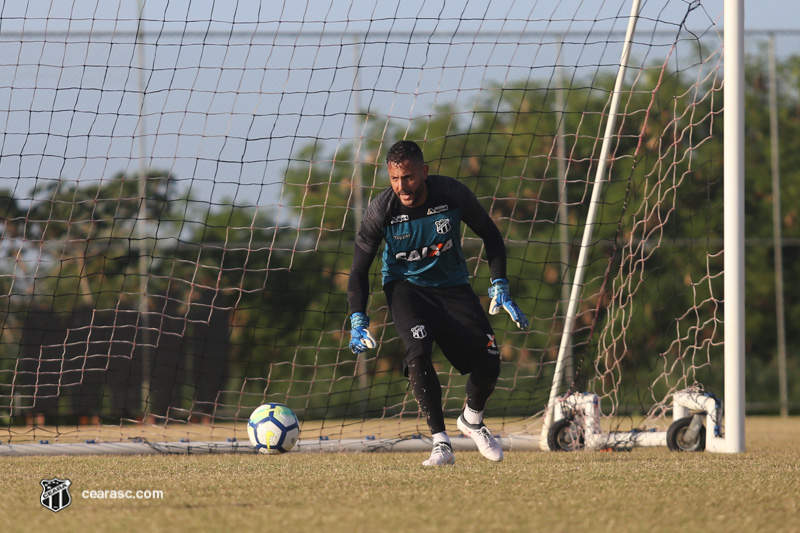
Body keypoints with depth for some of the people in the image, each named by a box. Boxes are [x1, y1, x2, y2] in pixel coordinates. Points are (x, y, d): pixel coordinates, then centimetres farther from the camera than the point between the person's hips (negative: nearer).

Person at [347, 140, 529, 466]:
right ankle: (440, 443, -24)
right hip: (405, 285, -2)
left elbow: (489, 234, -1)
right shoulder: (381, 211, -20)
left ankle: (472, 420, 22)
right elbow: (359, 269, -8)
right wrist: (358, 320, -18)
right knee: (418, 351, -29)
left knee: (488, 360, -11)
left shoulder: (452, 194, -18)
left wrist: (500, 288, -7)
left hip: (452, 283, 2)